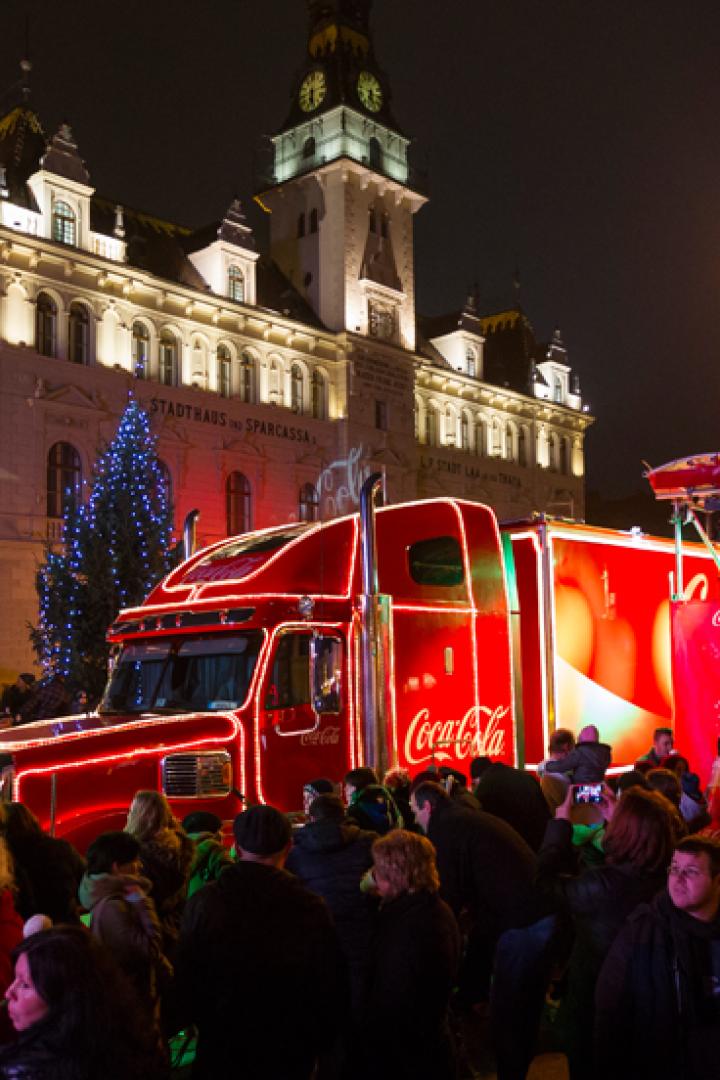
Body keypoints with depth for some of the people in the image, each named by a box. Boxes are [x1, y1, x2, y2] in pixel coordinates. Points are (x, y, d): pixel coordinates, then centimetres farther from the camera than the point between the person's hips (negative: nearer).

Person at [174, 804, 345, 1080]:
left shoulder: (203, 902, -16)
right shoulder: (310, 908, -19)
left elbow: (185, 977, -6)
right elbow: (331, 985, -11)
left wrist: (187, 1021, 12)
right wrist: (323, 1038, 6)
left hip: (221, 1047, 1)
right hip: (290, 1050, -1)